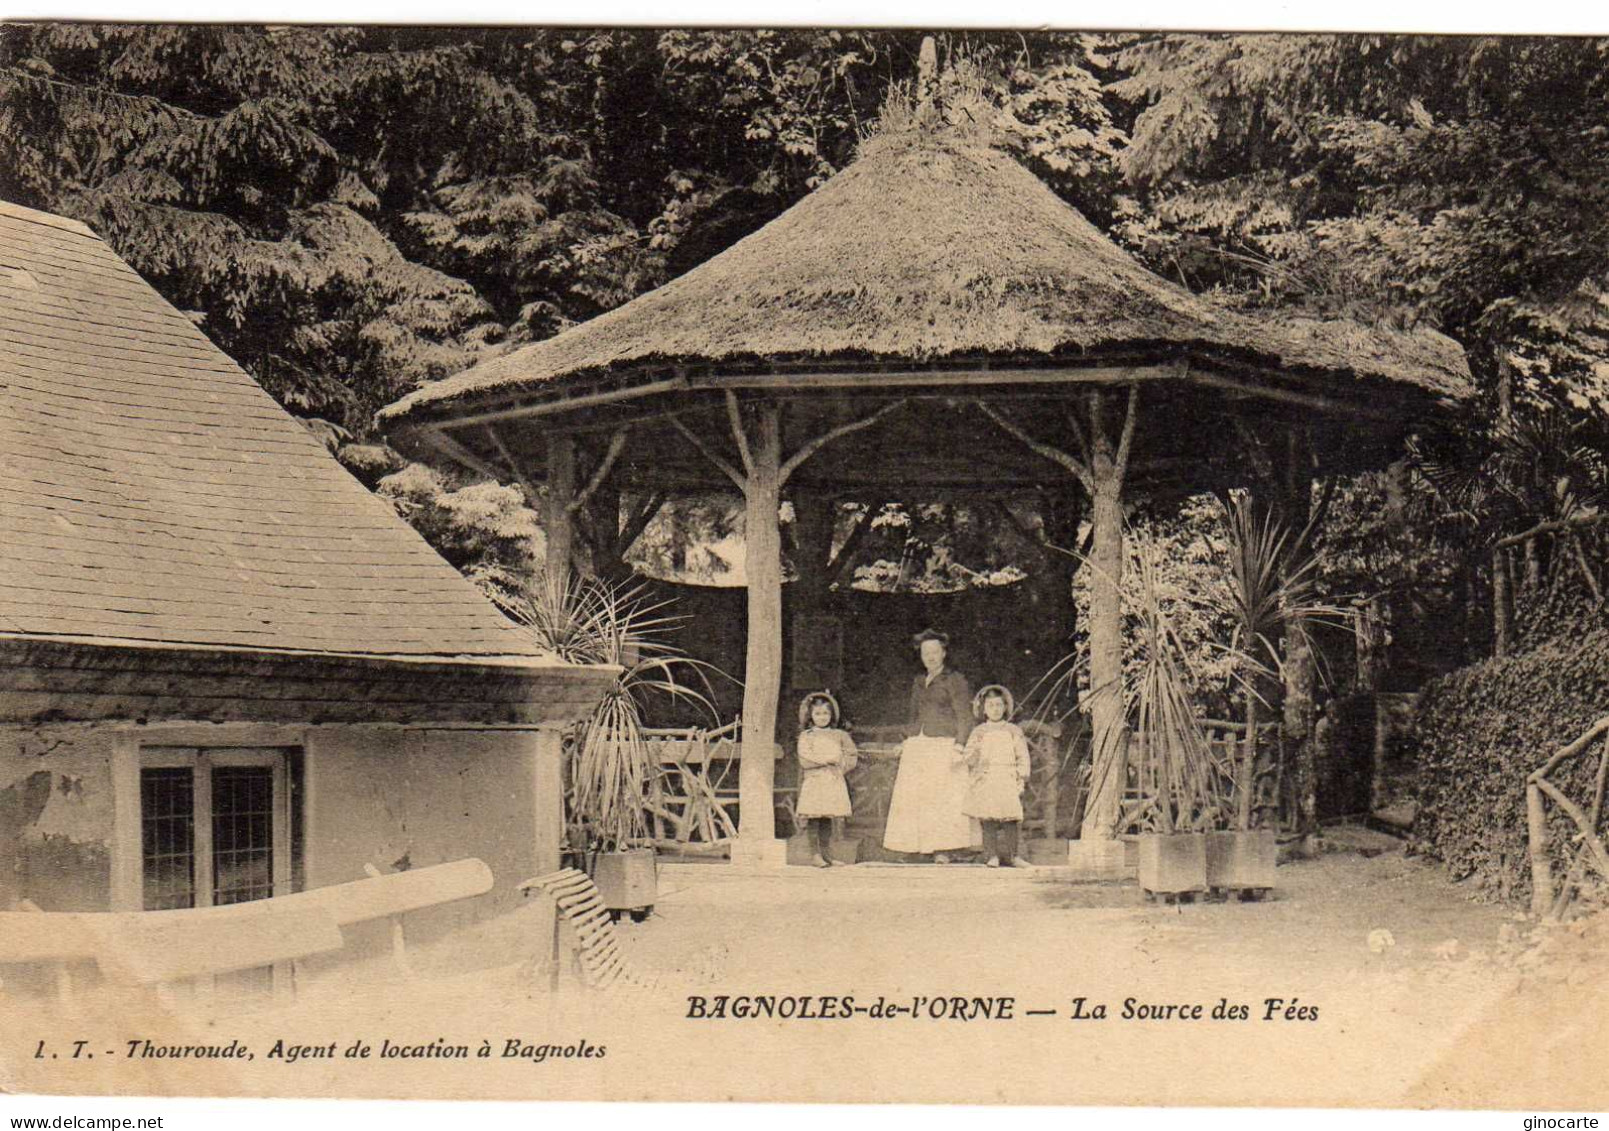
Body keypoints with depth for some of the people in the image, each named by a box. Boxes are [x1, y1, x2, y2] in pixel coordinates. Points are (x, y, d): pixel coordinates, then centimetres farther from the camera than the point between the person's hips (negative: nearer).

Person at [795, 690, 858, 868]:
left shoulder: (838, 735, 13)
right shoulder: (806, 736, 3)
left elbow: (851, 759, 11)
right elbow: (805, 760, -10)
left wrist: (839, 766, -7)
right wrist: (828, 760, -11)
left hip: (833, 782, 3)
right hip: (814, 782, -3)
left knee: (827, 819, 5)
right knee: (814, 817, -7)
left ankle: (827, 855, 9)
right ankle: (816, 855, -2)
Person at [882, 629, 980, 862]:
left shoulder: (955, 680, 2)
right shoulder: (919, 682, 21)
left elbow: (964, 716, -4)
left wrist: (959, 744, -15)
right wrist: (906, 740, 18)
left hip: (944, 744, -6)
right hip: (917, 745, 6)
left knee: (944, 797, -11)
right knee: (912, 796, -4)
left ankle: (943, 848, -13)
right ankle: (922, 843, -4)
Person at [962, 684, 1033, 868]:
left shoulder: (1014, 731, 11)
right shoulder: (978, 732, 12)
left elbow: (1023, 757, 10)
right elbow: (969, 757, 10)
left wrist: (1022, 779, 2)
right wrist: (975, 759, -13)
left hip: (1008, 780, 0)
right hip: (985, 781, 0)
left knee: (1009, 818, -6)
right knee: (987, 820, -5)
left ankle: (1009, 855, 0)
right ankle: (991, 855, -2)